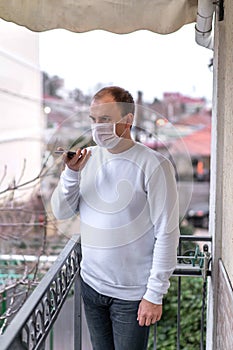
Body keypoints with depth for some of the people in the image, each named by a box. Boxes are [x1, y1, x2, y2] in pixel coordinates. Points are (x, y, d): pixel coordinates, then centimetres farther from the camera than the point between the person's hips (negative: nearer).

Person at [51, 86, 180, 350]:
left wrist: (155, 295, -14)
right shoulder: (88, 158, 2)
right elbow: (61, 212, 2)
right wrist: (71, 172, -15)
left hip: (132, 294, -5)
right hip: (91, 284, 5)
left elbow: (167, 234, -15)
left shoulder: (153, 165, -16)